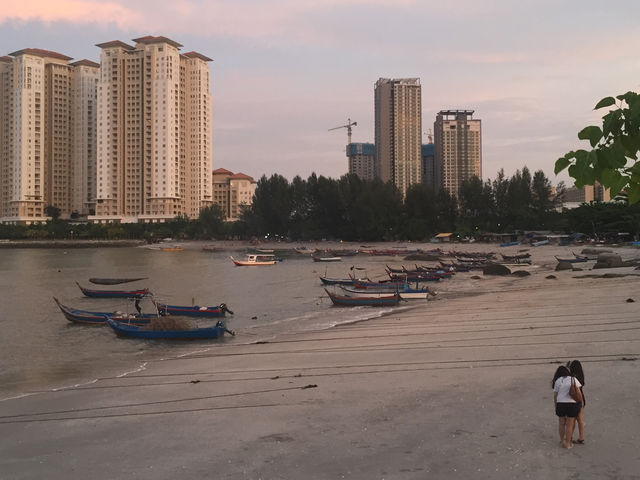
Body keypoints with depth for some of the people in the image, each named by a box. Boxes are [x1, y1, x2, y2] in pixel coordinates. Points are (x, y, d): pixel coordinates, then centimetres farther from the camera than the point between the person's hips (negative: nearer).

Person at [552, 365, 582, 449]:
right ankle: (568, 443, 9)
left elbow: (555, 395, 1)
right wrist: (581, 402, 10)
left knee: (561, 423, 16)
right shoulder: (573, 379, 3)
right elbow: (578, 392, -1)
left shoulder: (557, 381, 1)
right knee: (570, 424, 5)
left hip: (560, 404, 0)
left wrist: (556, 405, 13)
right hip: (572, 404, 0)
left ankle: (562, 440, 25)